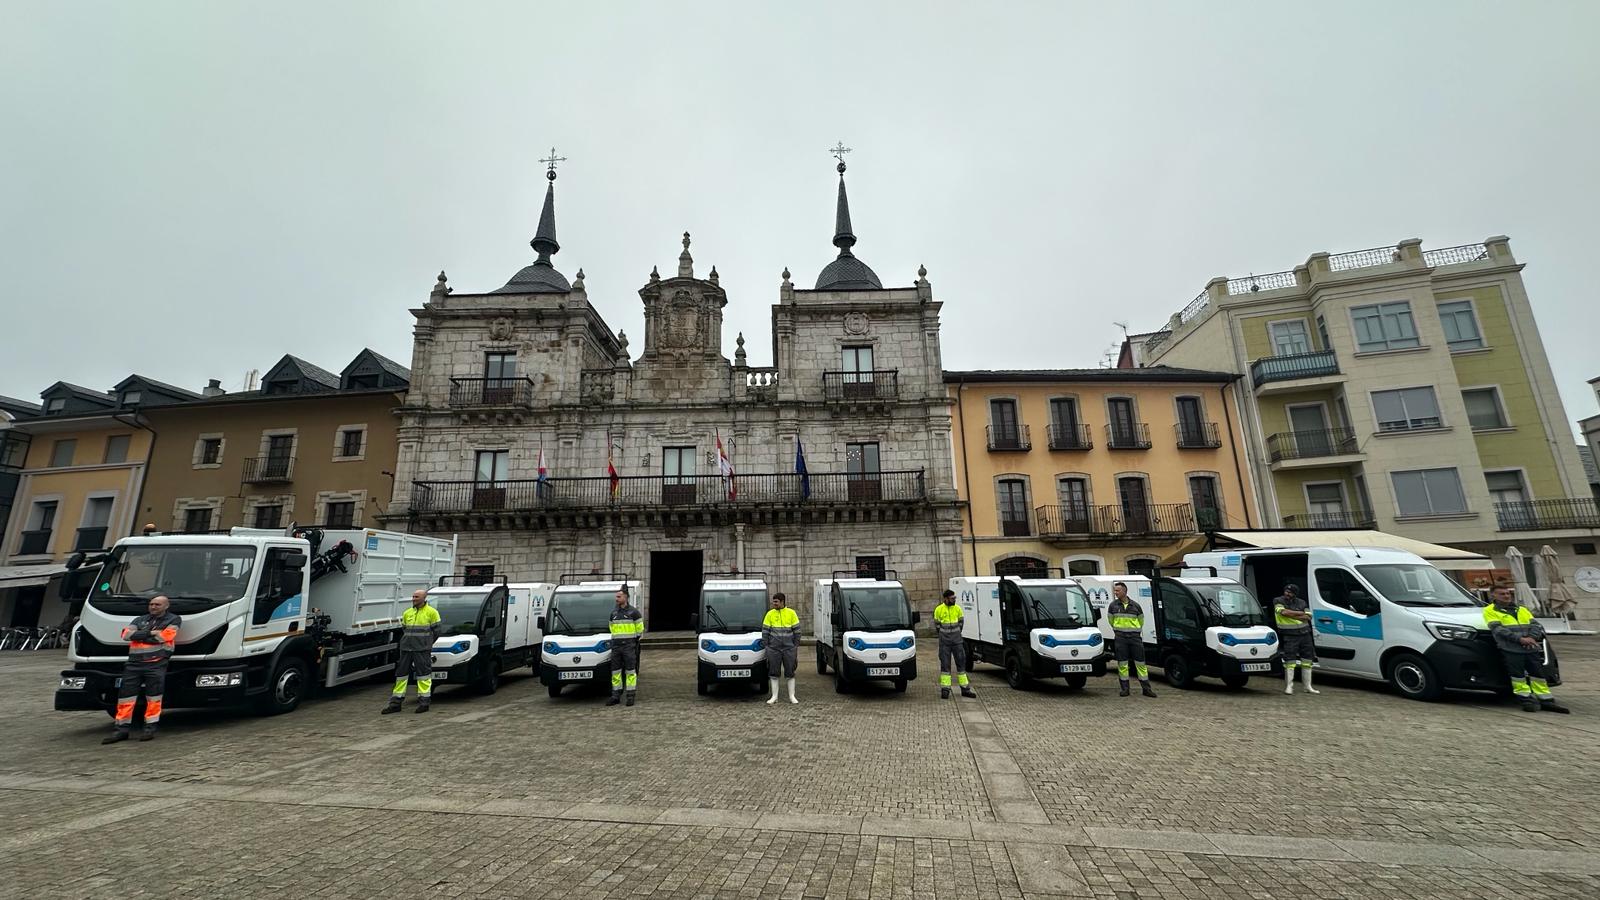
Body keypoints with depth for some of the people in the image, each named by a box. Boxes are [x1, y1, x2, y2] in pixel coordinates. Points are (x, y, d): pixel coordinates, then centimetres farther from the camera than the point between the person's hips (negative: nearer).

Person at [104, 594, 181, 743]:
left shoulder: (173, 619, 5)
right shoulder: (141, 620, 18)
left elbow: (165, 636, -9)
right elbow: (126, 634, 2)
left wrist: (139, 636, 1)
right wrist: (150, 633, -9)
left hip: (156, 663, -5)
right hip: (134, 663, 5)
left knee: (153, 696, -2)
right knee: (125, 695, 4)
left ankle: (150, 727, 7)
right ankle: (121, 729, 14)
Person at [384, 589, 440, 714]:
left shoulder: (432, 612, -3)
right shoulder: (407, 613, 12)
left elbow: (436, 631, 0)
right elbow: (403, 630, 22)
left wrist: (426, 644, 4)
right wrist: (408, 642, 14)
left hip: (422, 650, -5)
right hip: (406, 648, 6)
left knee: (423, 674, -4)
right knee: (401, 673, 9)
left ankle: (424, 701, 3)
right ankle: (395, 703, 19)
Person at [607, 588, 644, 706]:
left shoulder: (633, 611, -3)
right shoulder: (613, 613, 12)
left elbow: (640, 628, 2)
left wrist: (634, 639, 3)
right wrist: (616, 638, 14)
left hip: (629, 645, -5)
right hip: (616, 645, 5)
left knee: (630, 671, -2)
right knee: (615, 671, 7)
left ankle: (631, 696, 3)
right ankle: (616, 696, 15)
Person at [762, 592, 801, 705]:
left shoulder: (791, 613, 1)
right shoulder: (770, 614, 2)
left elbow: (797, 631, 5)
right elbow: (765, 631, 5)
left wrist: (796, 647, 2)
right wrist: (766, 646, 0)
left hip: (789, 649, 0)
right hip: (773, 649, 1)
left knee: (790, 673, 5)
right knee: (774, 673, 5)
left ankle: (792, 696, 14)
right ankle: (774, 696, 15)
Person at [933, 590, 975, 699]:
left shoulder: (958, 608, 0)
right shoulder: (939, 609, -6)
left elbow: (960, 622, 12)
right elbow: (936, 625, 4)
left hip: (957, 641, 2)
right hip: (944, 642, -2)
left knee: (961, 662, 5)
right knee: (945, 664, 2)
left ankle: (965, 689, 13)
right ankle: (945, 689, 7)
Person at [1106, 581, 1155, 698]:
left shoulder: (1135, 605, 3)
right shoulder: (1112, 605, 3)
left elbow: (1141, 620, 18)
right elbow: (1111, 620, 17)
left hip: (1135, 636, 0)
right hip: (1120, 638, 0)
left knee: (1140, 663, 3)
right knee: (1122, 664, 2)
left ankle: (1146, 688, 12)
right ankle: (1125, 689, 9)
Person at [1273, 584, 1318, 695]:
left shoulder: (1302, 602, 9)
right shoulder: (1278, 601, -2)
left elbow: (1308, 617, 0)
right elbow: (1283, 612, -19)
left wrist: (1291, 615, -11)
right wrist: (1301, 613, -8)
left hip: (1305, 634, 4)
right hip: (1289, 636, -4)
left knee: (1307, 660, 9)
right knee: (1290, 660, -7)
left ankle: (1308, 687, 21)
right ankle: (1289, 686, -2)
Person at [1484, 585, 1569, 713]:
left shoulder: (1522, 609, 21)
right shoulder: (1490, 611, 1)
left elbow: (1536, 625, 13)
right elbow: (1498, 629, -9)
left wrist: (1532, 637, -6)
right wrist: (1519, 639, -19)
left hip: (1531, 648, 5)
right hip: (1510, 649, -5)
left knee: (1538, 673, 6)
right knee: (1517, 675, -7)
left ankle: (1546, 700, 13)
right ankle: (1527, 699, -1)